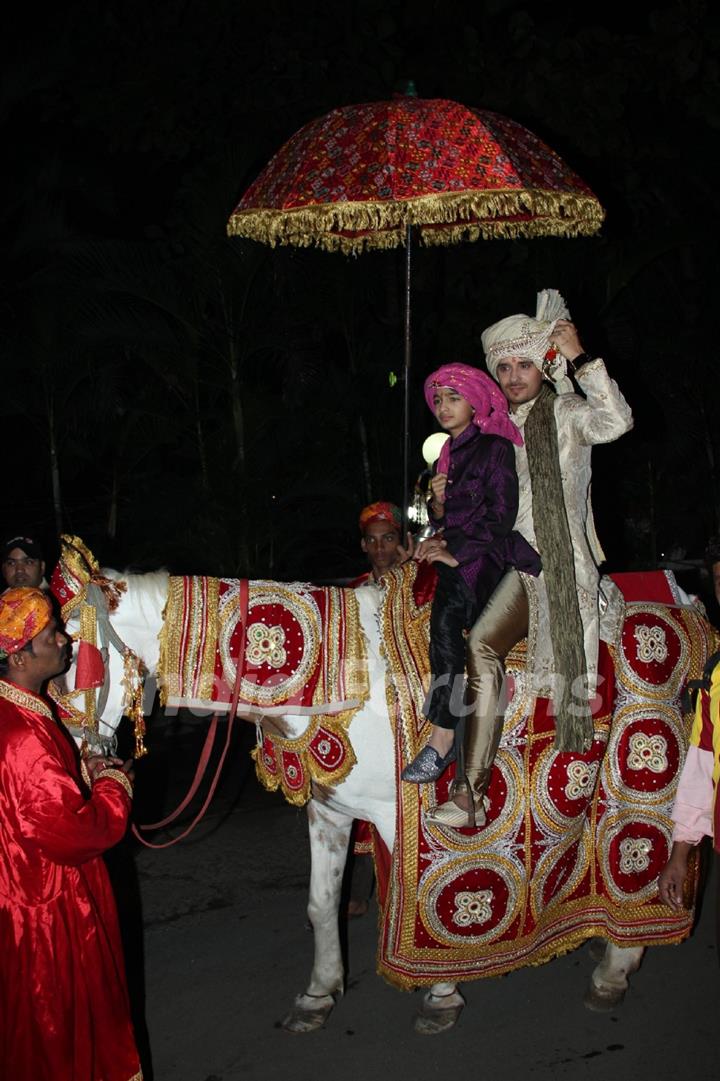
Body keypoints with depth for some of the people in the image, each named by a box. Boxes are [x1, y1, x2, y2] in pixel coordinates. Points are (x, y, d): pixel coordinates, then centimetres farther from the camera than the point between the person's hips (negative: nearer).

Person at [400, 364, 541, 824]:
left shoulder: (495, 448, -2)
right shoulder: (447, 454, 21)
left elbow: (502, 514, -10)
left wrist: (458, 552, -16)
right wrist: (437, 502, 4)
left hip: (486, 553, -7)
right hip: (451, 551, 7)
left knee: (446, 615, -31)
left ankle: (443, 737, -31)